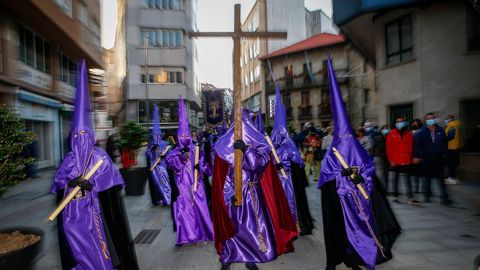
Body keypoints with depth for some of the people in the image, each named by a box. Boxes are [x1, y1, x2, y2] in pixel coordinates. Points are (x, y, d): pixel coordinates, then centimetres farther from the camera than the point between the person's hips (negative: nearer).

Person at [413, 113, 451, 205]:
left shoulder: (440, 130, 3)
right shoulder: (422, 132, -4)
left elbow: (444, 142, 8)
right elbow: (418, 145, -5)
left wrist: (444, 153, 1)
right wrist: (416, 156, -8)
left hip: (439, 158, 2)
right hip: (426, 158, -1)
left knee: (441, 178, 5)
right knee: (427, 178, 11)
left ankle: (444, 198, 10)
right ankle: (427, 196, 24)